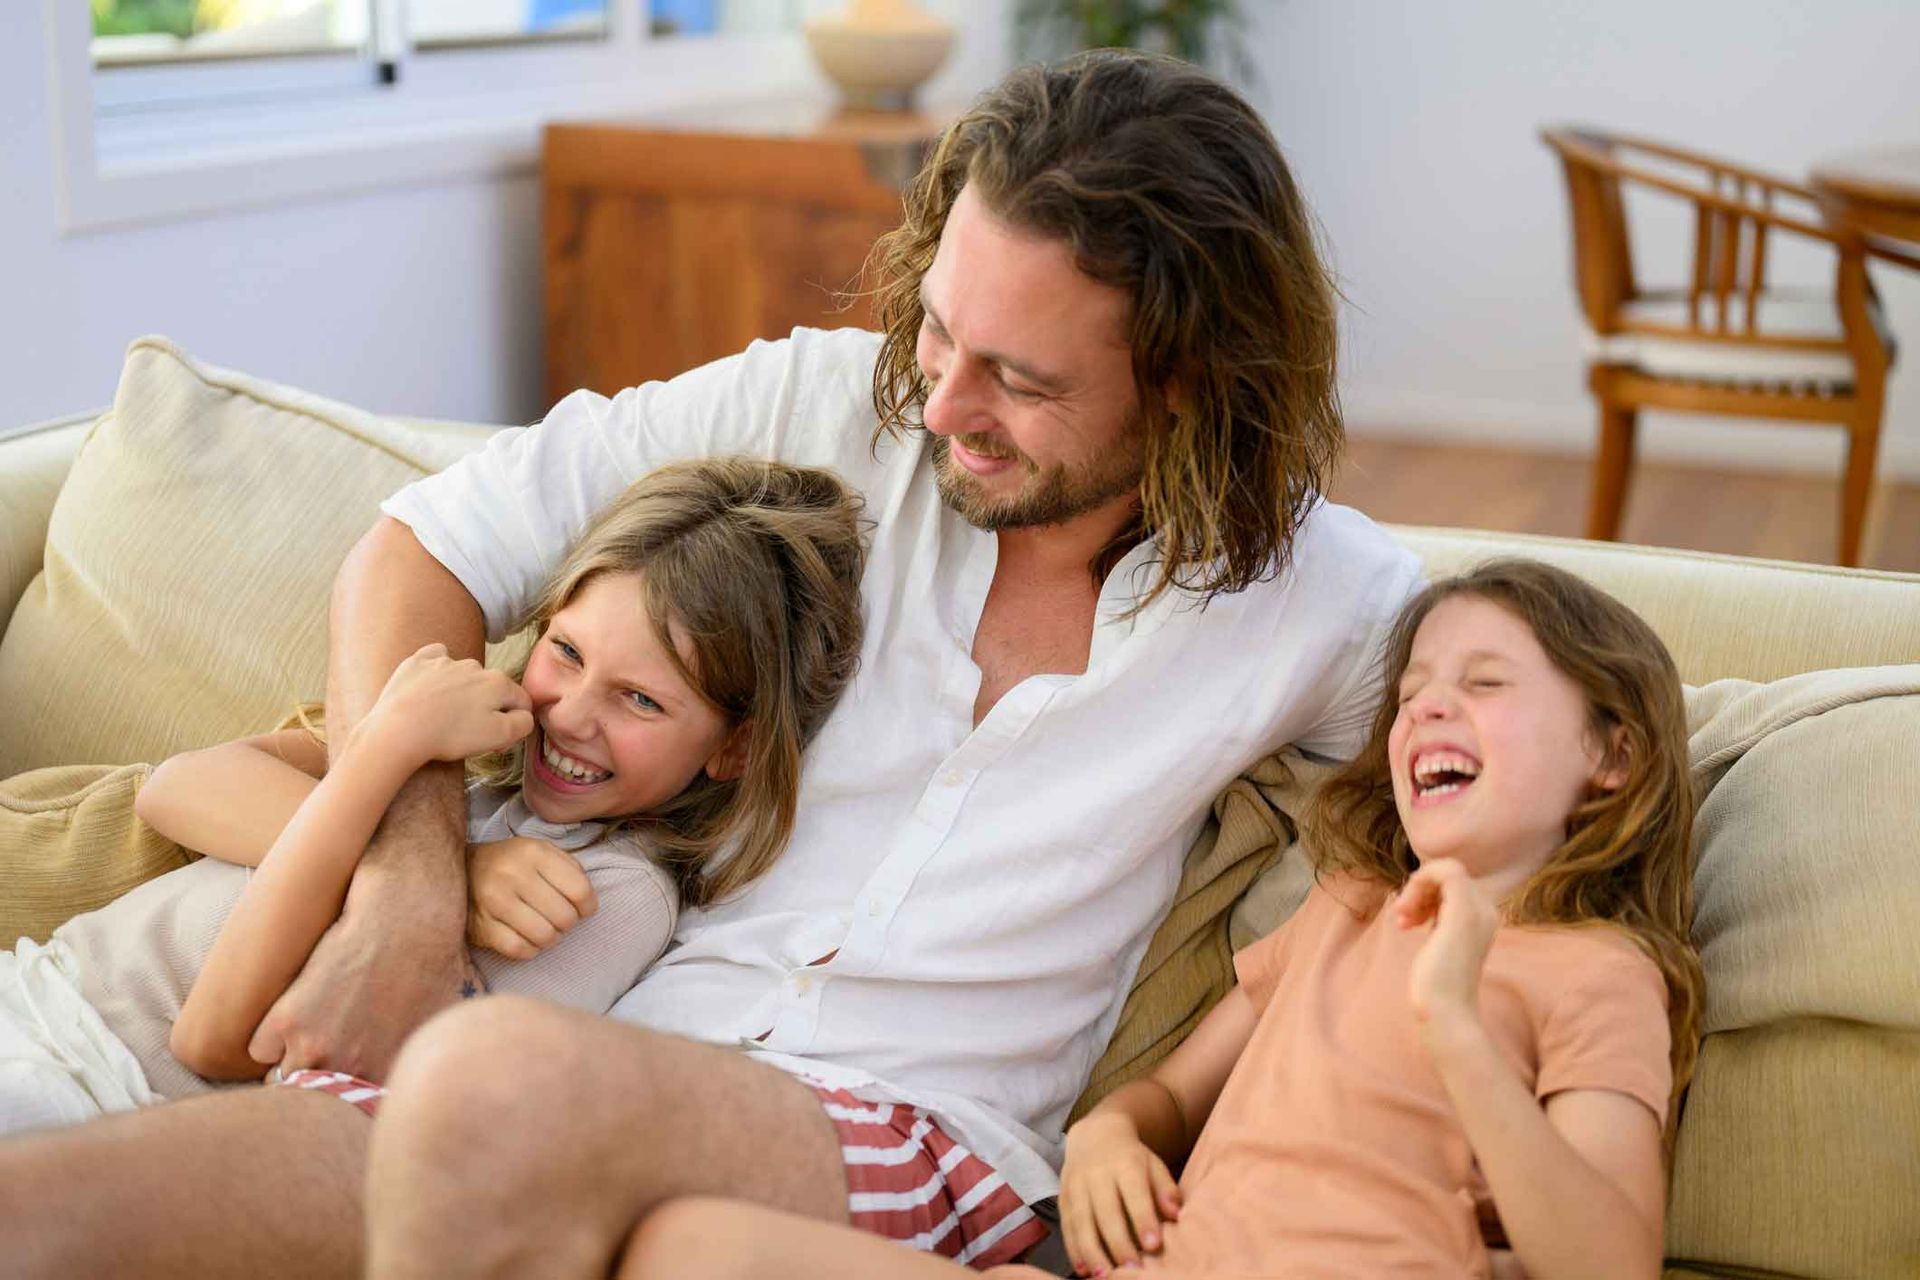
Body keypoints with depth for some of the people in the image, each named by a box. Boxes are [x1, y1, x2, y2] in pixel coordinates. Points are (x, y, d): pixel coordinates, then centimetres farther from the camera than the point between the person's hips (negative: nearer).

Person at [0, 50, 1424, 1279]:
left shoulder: (1311, 595, 1)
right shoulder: (827, 405, 4)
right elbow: (418, 551, 8)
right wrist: (408, 899, -8)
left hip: (911, 1155, -1)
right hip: (618, 1057, 2)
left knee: (507, 1084, -36)